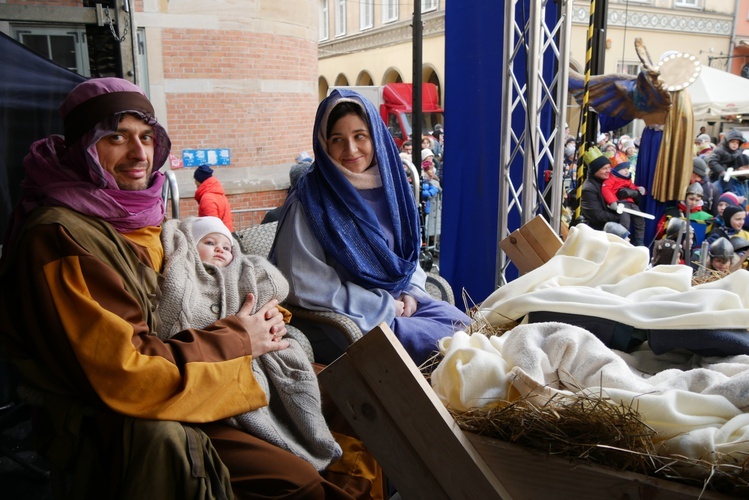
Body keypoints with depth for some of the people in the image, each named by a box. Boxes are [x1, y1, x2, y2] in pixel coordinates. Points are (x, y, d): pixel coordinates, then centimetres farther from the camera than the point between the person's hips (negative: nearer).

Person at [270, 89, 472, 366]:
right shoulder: (308, 203, -14)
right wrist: (385, 305, -14)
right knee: (437, 343, -22)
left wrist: (411, 292, -4)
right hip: (341, 318, -6)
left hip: (397, 302, 7)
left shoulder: (388, 185, 4)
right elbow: (305, 287, -16)